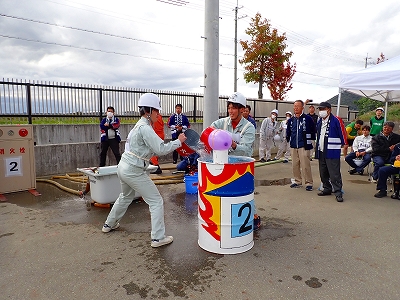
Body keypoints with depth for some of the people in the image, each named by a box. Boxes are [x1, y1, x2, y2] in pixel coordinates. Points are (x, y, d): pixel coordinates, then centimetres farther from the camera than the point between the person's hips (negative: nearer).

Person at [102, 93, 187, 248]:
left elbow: (155, 148, 11)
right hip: (134, 171, -10)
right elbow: (161, 149, -23)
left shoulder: (139, 125, 13)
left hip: (123, 167, 10)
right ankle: (158, 238, 2)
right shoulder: (145, 128, -17)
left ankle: (109, 224, 48)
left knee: (125, 197, 32)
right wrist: (178, 141, -12)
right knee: (156, 201, -1)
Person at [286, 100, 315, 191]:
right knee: (295, 165, 11)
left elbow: (313, 130, -1)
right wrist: (288, 139, 12)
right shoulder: (291, 120, 10)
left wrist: (311, 141, 2)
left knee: (305, 165, -5)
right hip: (293, 146, 6)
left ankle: (309, 183, 6)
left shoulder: (307, 118, -5)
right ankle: (298, 181, 24)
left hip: (303, 146, -5)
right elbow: (288, 131, 20)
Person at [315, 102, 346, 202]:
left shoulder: (336, 120, -10)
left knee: (334, 173, -6)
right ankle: (327, 189, 27)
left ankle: (338, 192, 2)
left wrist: (344, 145, -3)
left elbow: (342, 133, -7)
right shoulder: (319, 121, 13)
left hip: (332, 152, -7)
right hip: (321, 152, 8)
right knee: (323, 173, 14)